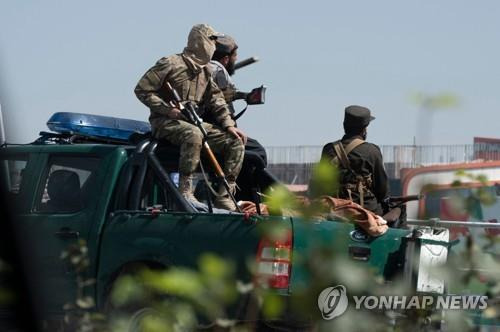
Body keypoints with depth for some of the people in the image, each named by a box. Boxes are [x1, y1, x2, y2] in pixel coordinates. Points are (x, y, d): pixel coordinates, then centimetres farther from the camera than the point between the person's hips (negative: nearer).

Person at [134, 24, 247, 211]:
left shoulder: (205, 72, 16)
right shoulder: (171, 64, -8)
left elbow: (216, 101, 17)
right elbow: (142, 90, -9)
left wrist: (229, 125, 0)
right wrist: (168, 109, -19)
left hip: (194, 122, 8)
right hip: (165, 123, -8)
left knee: (236, 142, -8)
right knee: (193, 134, -42)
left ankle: (224, 197, -7)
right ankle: (185, 192, -37)